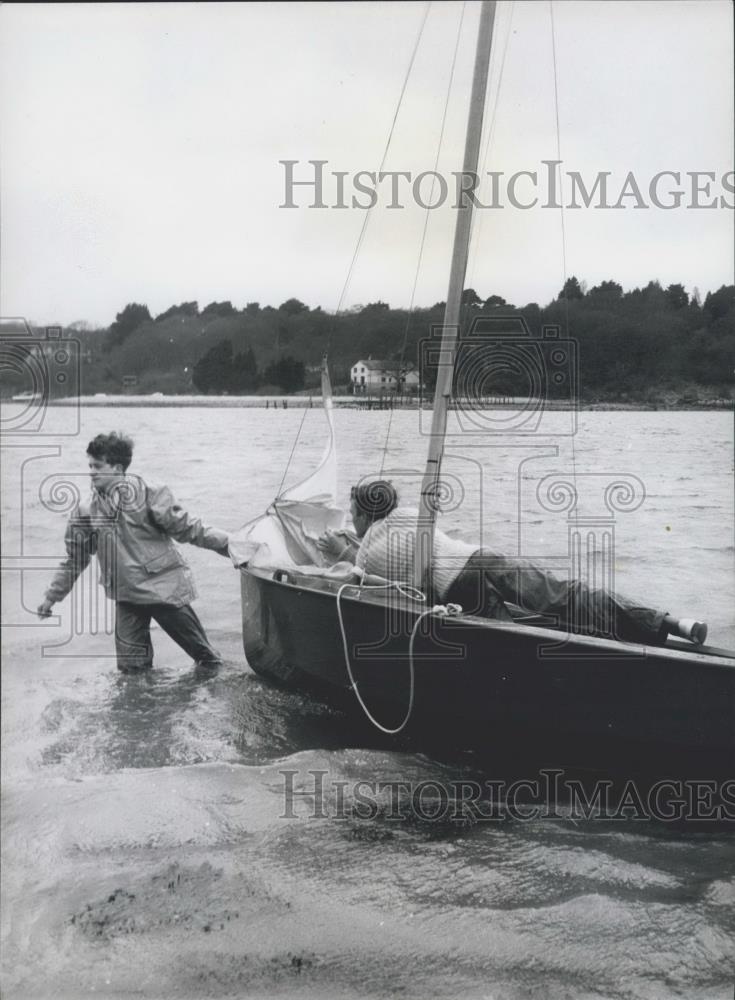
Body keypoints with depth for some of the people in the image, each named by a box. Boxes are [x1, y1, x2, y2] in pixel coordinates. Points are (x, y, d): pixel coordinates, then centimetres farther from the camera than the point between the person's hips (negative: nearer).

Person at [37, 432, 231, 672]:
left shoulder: (148, 496, -9)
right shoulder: (86, 513, 3)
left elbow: (186, 528, -8)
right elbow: (75, 560, 14)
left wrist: (228, 542, -14)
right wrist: (52, 597, 16)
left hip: (165, 588, -3)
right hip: (127, 597, 4)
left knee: (203, 652, 6)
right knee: (131, 666, 2)